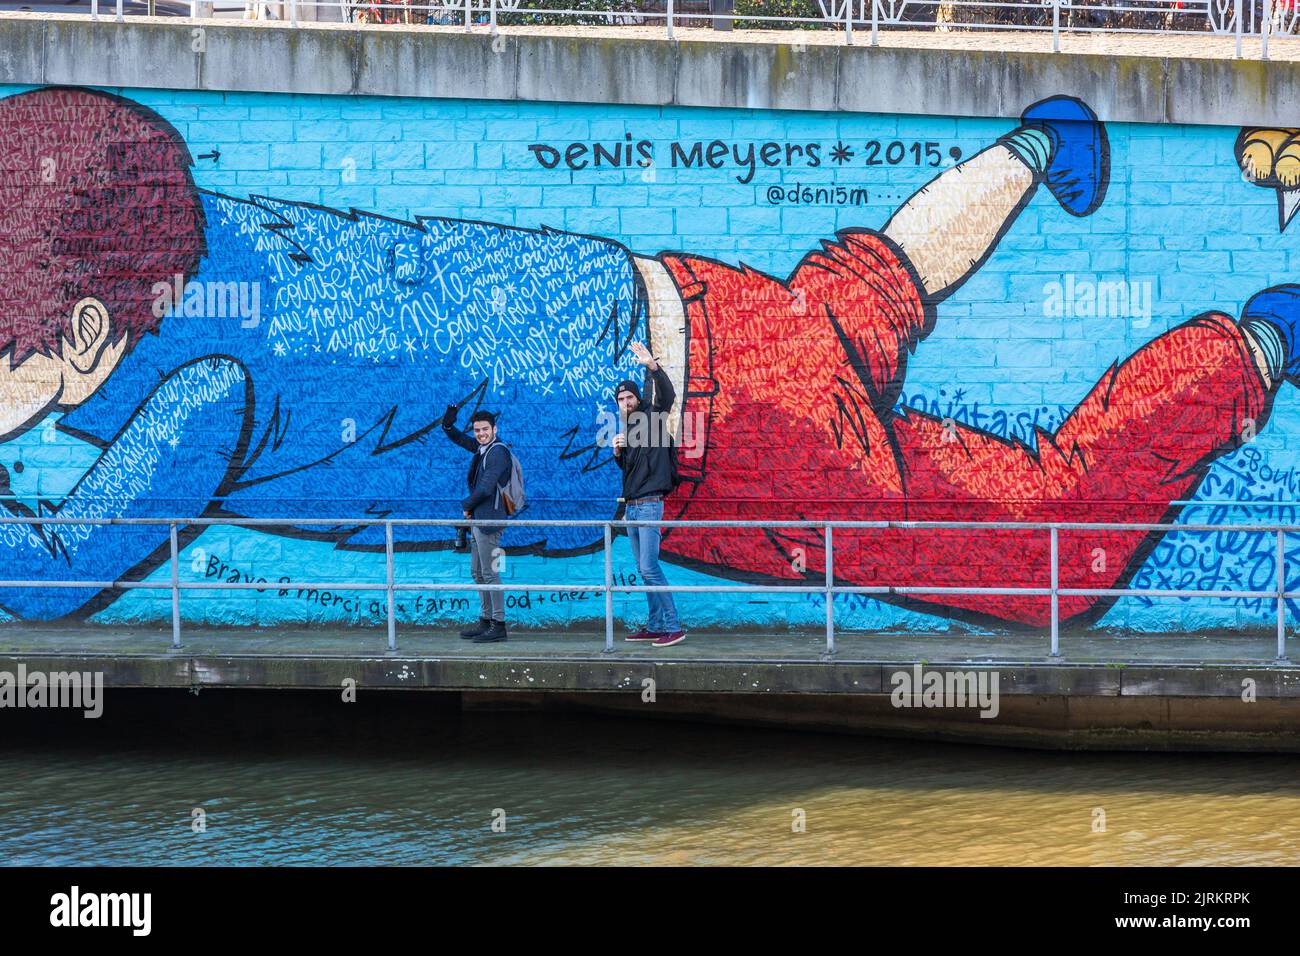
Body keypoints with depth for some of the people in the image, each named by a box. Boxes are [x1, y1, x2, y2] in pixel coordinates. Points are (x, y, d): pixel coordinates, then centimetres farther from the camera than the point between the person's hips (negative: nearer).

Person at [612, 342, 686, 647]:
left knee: (650, 567, -16)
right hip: (631, 507, 9)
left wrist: (652, 365, -38)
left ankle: (673, 627, -16)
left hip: (649, 505, -9)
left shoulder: (651, 419, -6)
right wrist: (618, 451, 3)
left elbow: (666, 396, -25)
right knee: (644, 569, 10)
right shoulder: (627, 428, 16)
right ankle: (655, 626, 13)